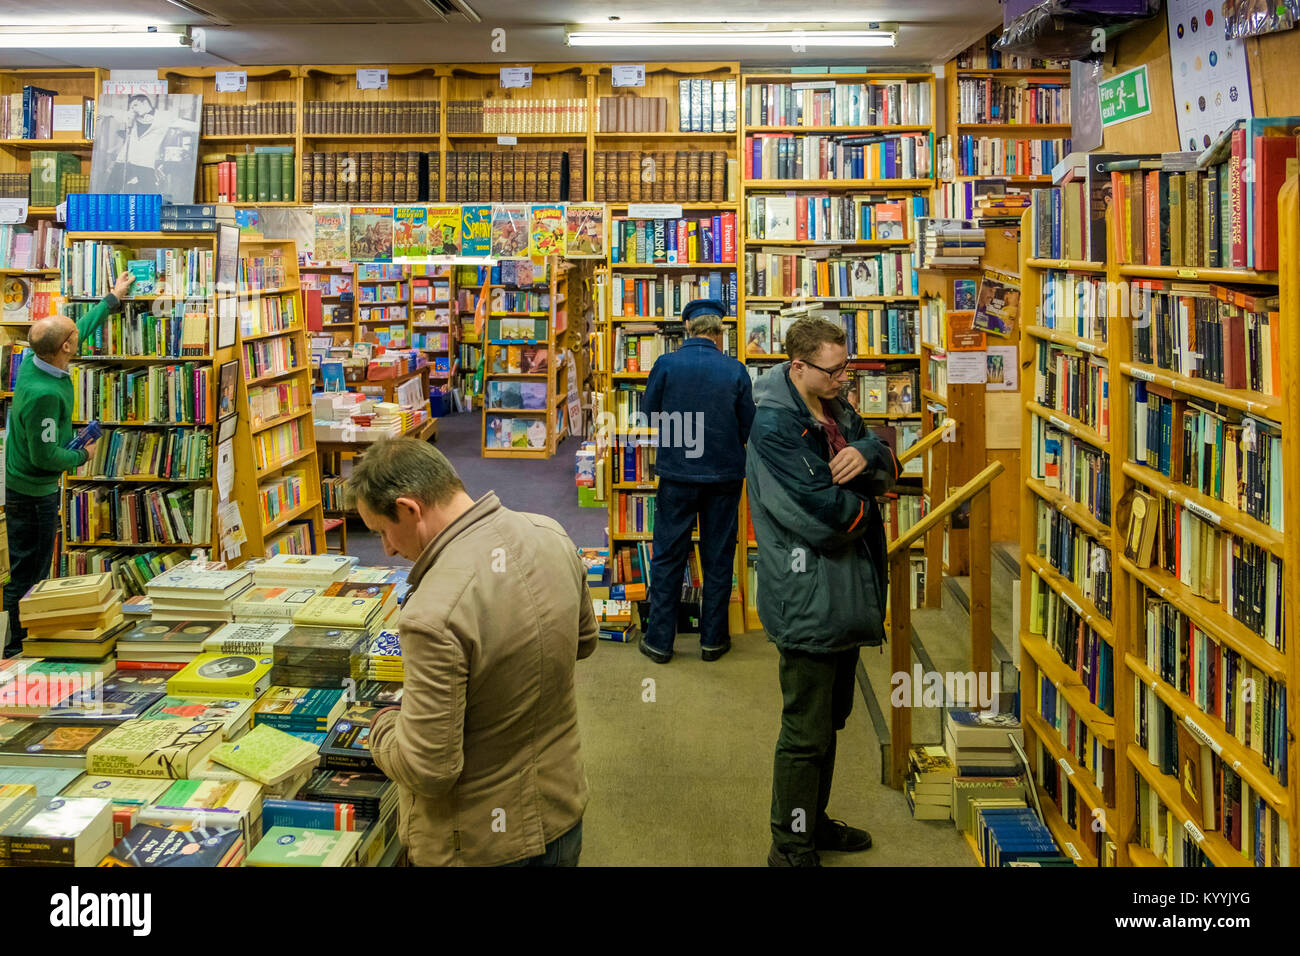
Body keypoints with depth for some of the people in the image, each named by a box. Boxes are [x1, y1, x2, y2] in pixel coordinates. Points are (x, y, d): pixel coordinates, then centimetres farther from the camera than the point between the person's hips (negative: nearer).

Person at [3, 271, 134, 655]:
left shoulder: (35, 360, -4)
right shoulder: (44, 393, -32)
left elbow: (82, 328, 14)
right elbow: (44, 456, -26)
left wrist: (112, 298, 22)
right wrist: (82, 456, -9)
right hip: (34, 491, -10)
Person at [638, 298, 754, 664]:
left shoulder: (666, 364, -10)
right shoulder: (735, 370, -8)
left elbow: (649, 411, 3)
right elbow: (749, 428, 0)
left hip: (677, 473, 0)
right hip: (725, 475, 1)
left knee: (668, 556, 9)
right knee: (718, 558, 11)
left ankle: (659, 640, 13)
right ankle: (713, 639, 20)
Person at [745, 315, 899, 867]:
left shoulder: (835, 408, 9)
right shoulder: (774, 425, -21)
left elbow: (888, 471, 8)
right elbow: (824, 516, -27)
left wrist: (868, 452, -15)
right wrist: (863, 507, -6)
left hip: (846, 593, 10)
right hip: (806, 601, -10)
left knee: (830, 720, 22)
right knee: (806, 733, 1)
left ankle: (814, 822, 39)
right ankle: (792, 850, 16)